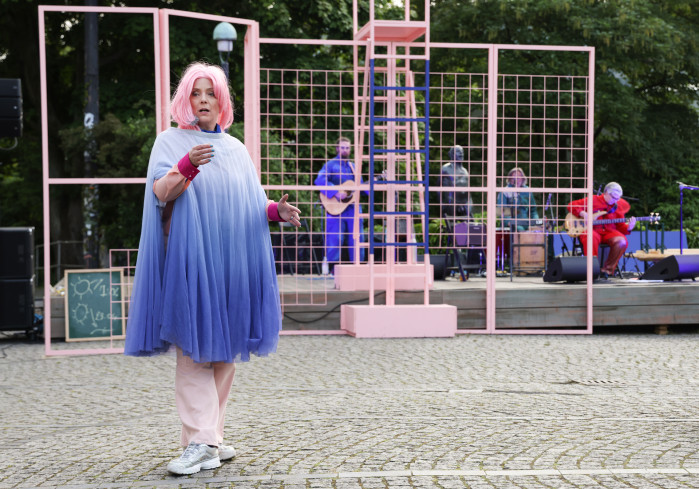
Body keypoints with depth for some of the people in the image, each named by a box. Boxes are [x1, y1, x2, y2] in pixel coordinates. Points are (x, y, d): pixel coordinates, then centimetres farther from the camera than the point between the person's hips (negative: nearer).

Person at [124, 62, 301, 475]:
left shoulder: (235, 148, 17)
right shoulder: (171, 142, 5)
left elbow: (250, 205, 18)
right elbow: (160, 192, -10)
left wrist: (276, 211, -3)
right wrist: (187, 166, -28)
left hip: (231, 261, 5)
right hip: (190, 258, -5)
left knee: (225, 348, 4)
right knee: (195, 348, -11)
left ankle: (209, 436, 11)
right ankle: (201, 443, -14)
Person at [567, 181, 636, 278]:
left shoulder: (617, 207, 15)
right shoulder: (593, 200, 5)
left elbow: (620, 226, 12)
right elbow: (571, 205, 4)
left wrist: (628, 228, -10)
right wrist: (583, 214, -12)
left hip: (609, 231, 4)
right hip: (592, 230, -4)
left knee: (622, 241, -28)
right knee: (591, 237, -41)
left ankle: (607, 269, -14)